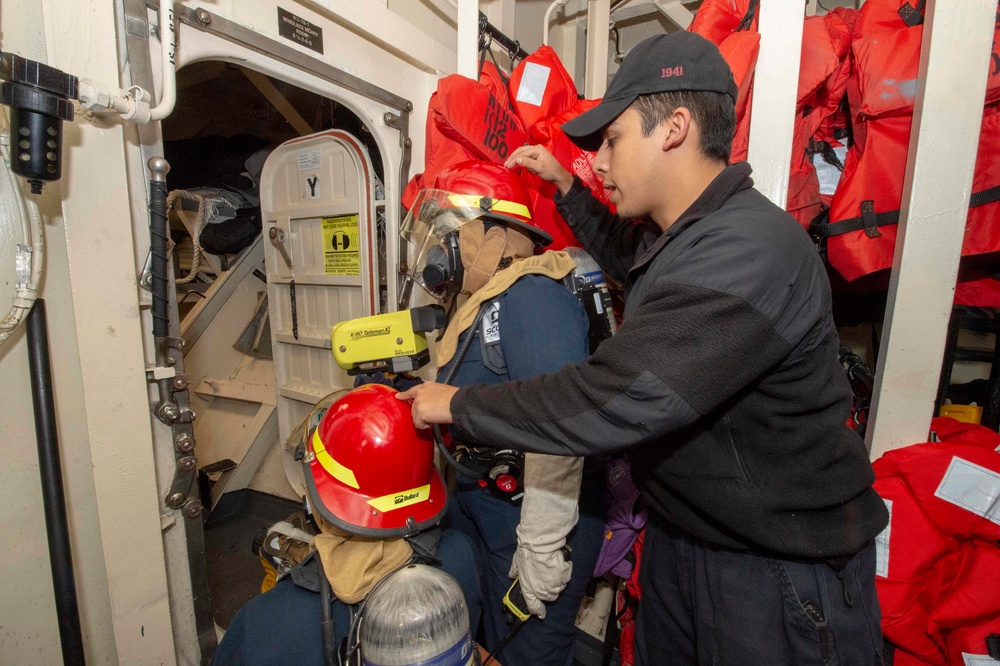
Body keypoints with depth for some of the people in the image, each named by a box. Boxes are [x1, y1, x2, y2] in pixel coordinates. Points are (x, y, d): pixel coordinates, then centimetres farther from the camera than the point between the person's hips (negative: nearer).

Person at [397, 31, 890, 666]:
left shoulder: (748, 252, -30)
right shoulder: (681, 233, 1)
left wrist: (458, 404, -21)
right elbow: (630, 260, 24)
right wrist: (567, 189, 12)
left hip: (781, 569, -8)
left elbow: (608, 403, -35)